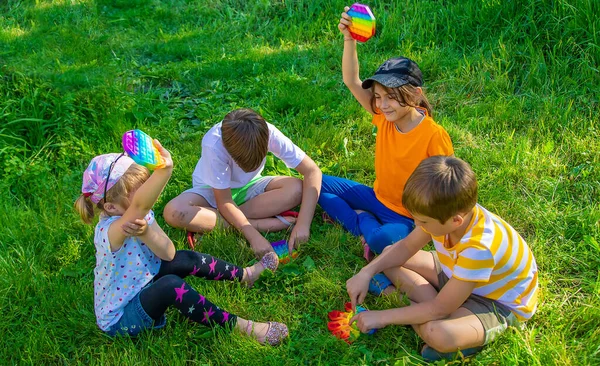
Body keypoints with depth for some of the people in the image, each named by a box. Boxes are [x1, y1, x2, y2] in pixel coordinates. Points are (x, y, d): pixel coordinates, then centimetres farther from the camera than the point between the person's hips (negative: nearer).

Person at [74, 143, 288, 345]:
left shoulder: (139, 219, -8)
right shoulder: (110, 231, -34)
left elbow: (168, 254, -16)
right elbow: (140, 205, -56)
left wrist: (145, 232, -36)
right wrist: (164, 169, -73)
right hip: (119, 319, -8)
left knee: (186, 260, -4)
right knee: (170, 285, -33)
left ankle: (246, 275, 18)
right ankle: (243, 328, -27)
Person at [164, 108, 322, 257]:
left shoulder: (267, 133, -29)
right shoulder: (214, 146, -35)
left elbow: (312, 171, -27)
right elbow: (224, 202, -27)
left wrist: (303, 223, -36)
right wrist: (254, 236, -39)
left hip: (248, 186, 3)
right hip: (212, 190, -2)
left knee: (296, 189, -28)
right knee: (174, 212, -34)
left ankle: (206, 220, -23)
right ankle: (261, 223, -25)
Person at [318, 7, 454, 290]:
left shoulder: (434, 136, -23)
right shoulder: (385, 117, -8)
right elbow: (352, 82, -15)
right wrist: (349, 40, -28)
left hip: (407, 216, -7)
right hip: (378, 198, 7)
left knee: (384, 240, -40)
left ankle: (359, 219, -7)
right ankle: (365, 228, -7)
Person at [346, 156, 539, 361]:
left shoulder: (478, 249, -40)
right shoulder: (451, 211, -19)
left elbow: (440, 309, -30)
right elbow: (406, 247, -2)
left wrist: (382, 317, -23)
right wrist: (366, 272, -14)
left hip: (497, 302, -8)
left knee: (438, 334, -39)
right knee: (390, 254, -2)